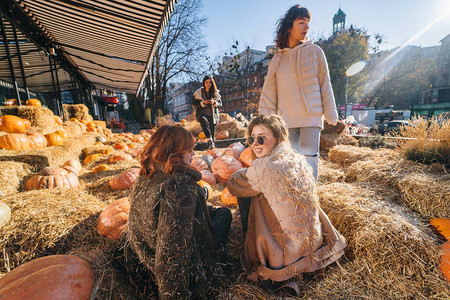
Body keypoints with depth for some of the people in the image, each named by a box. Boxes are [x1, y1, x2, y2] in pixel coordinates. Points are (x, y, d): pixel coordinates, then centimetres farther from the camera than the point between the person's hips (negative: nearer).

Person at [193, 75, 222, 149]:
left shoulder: (215, 93, 6)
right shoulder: (199, 92, 2)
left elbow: (220, 104, 7)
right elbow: (195, 104, 2)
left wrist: (214, 102, -14)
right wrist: (203, 103, -16)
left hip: (213, 115, 2)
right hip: (202, 114, -2)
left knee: (212, 132, 3)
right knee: (204, 121, -35)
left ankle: (212, 145, 21)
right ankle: (209, 139, -39)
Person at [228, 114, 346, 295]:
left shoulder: (262, 168, -25)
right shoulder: (299, 160, -4)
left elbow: (233, 186, -6)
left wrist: (246, 171, 12)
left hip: (288, 251, -6)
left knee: (245, 198, 5)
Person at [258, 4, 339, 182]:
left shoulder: (314, 51, 5)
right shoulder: (278, 58, 10)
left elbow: (324, 84, 5)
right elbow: (269, 92, 9)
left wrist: (330, 115, 2)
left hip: (311, 117, -2)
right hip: (286, 119, 2)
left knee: (309, 158, -7)